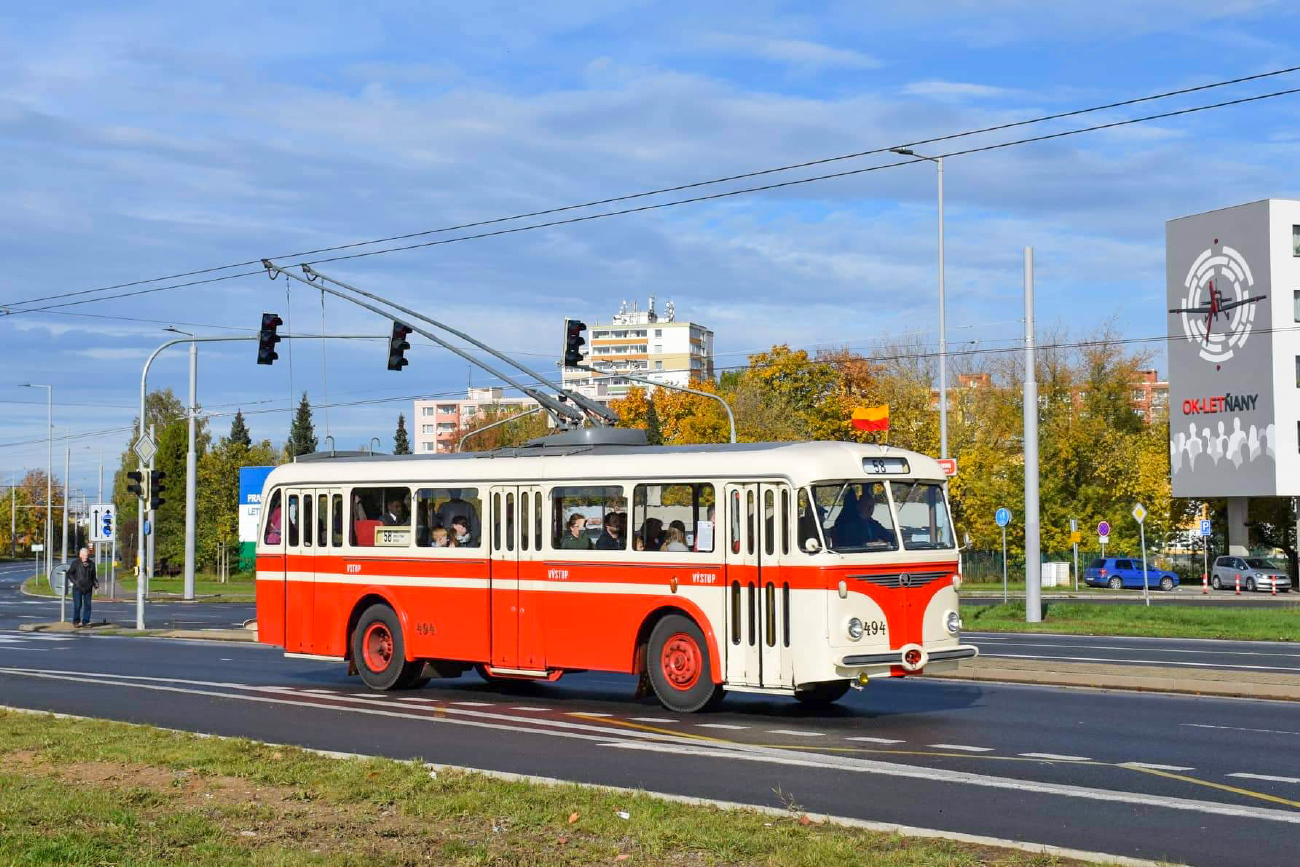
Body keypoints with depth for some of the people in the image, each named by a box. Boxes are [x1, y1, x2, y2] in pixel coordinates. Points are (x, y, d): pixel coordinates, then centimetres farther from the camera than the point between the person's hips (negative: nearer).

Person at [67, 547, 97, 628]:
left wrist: (95, 583, 0)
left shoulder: (91, 564, 7)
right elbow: (69, 574, -2)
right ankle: (76, 621, 6)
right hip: (77, 588, -4)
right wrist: (75, 582, -14)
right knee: (77, 605, -6)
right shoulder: (76, 563, -5)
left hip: (88, 588, 4)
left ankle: (85, 622, 10)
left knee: (87, 605, 2)